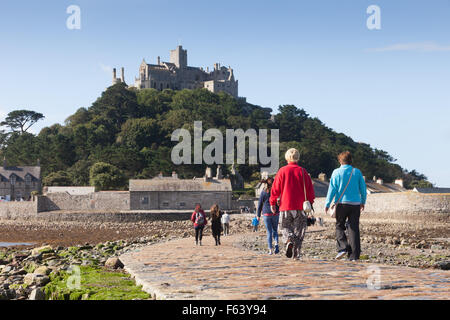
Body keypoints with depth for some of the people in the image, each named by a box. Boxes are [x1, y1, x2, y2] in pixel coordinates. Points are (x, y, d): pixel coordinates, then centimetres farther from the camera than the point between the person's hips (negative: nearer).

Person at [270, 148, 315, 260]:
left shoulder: (282, 171, -1)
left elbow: (275, 189, 1)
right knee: (299, 230, 9)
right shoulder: (303, 171, 2)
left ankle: (289, 241, -21)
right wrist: (310, 202, 12)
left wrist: (273, 203, 9)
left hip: (286, 206, -1)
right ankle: (296, 254, 3)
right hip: (300, 207, 1)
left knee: (285, 227, 10)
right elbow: (309, 189, 3)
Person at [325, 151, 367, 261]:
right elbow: (363, 189, 9)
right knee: (354, 229, 4)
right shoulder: (357, 172, 5)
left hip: (341, 203, -2)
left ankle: (343, 248, -4)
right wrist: (363, 202, 23)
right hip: (355, 204, 2)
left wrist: (327, 204, 2)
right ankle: (354, 255, 2)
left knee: (339, 226, 14)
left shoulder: (336, 172, -2)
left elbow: (332, 189, -4)